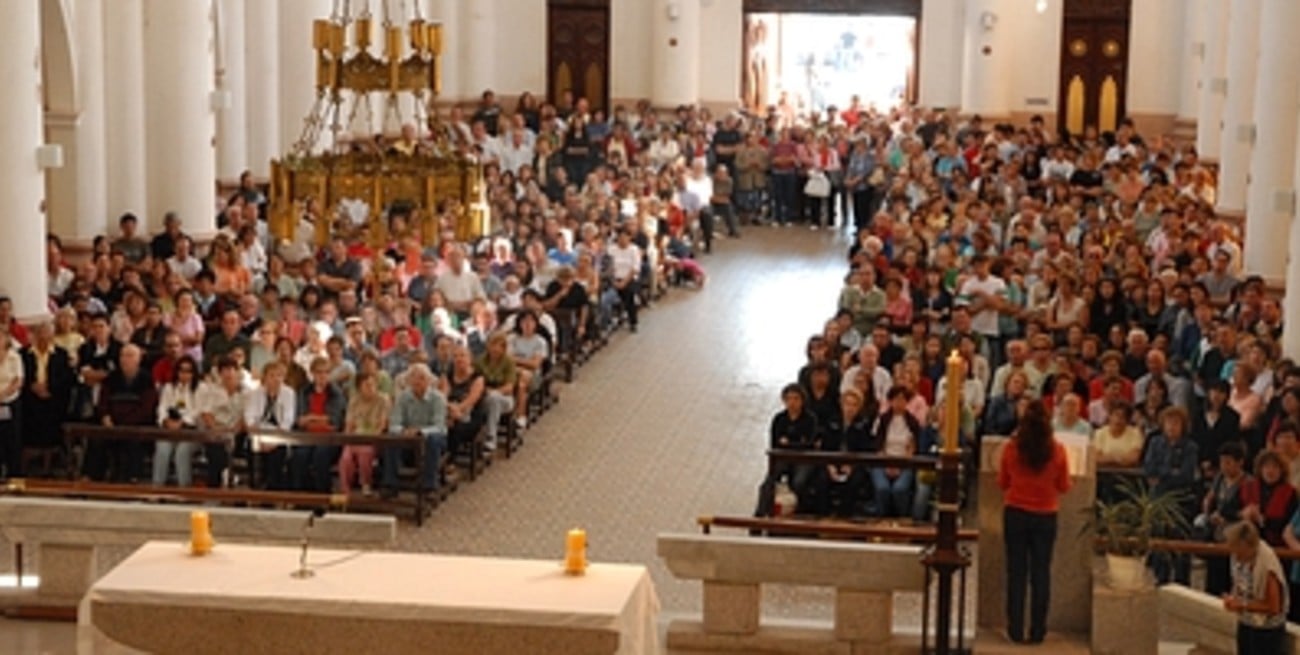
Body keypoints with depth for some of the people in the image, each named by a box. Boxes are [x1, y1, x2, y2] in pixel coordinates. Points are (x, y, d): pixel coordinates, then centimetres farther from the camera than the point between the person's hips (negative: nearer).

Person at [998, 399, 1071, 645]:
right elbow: (1064, 486, -1)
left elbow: (1002, 483, 2)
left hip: (1015, 514, 0)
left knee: (1016, 572, 7)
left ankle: (1016, 631, 9)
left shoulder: (1011, 448, -10)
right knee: (1041, 574, 8)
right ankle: (1037, 631, 10)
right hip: (1045, 516, 0)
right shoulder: (1057, 450, -10)